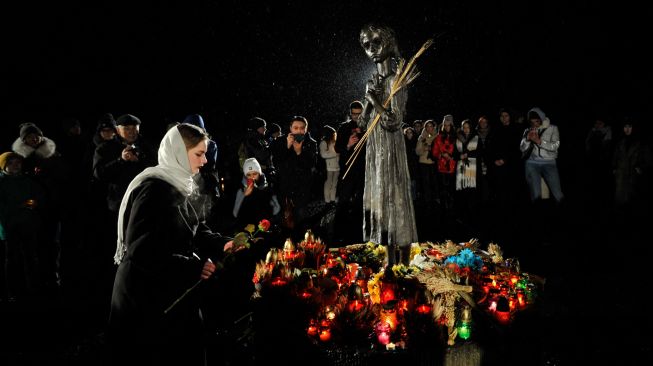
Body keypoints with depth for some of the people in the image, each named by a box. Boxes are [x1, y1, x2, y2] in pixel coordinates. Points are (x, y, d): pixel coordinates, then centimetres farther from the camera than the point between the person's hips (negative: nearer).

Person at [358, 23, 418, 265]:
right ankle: (390, 262, 16)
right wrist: (369, 100, -2)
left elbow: (394, 120, -17)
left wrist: (375, 100, -15)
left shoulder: (395, 81, -9)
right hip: (374, 147, 8)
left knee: (393, 198, -7)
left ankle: (403, 264, -2)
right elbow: (363, 122, 13)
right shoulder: (374, 81, 14)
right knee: (380, 197, 9)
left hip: (390, 147, -8)